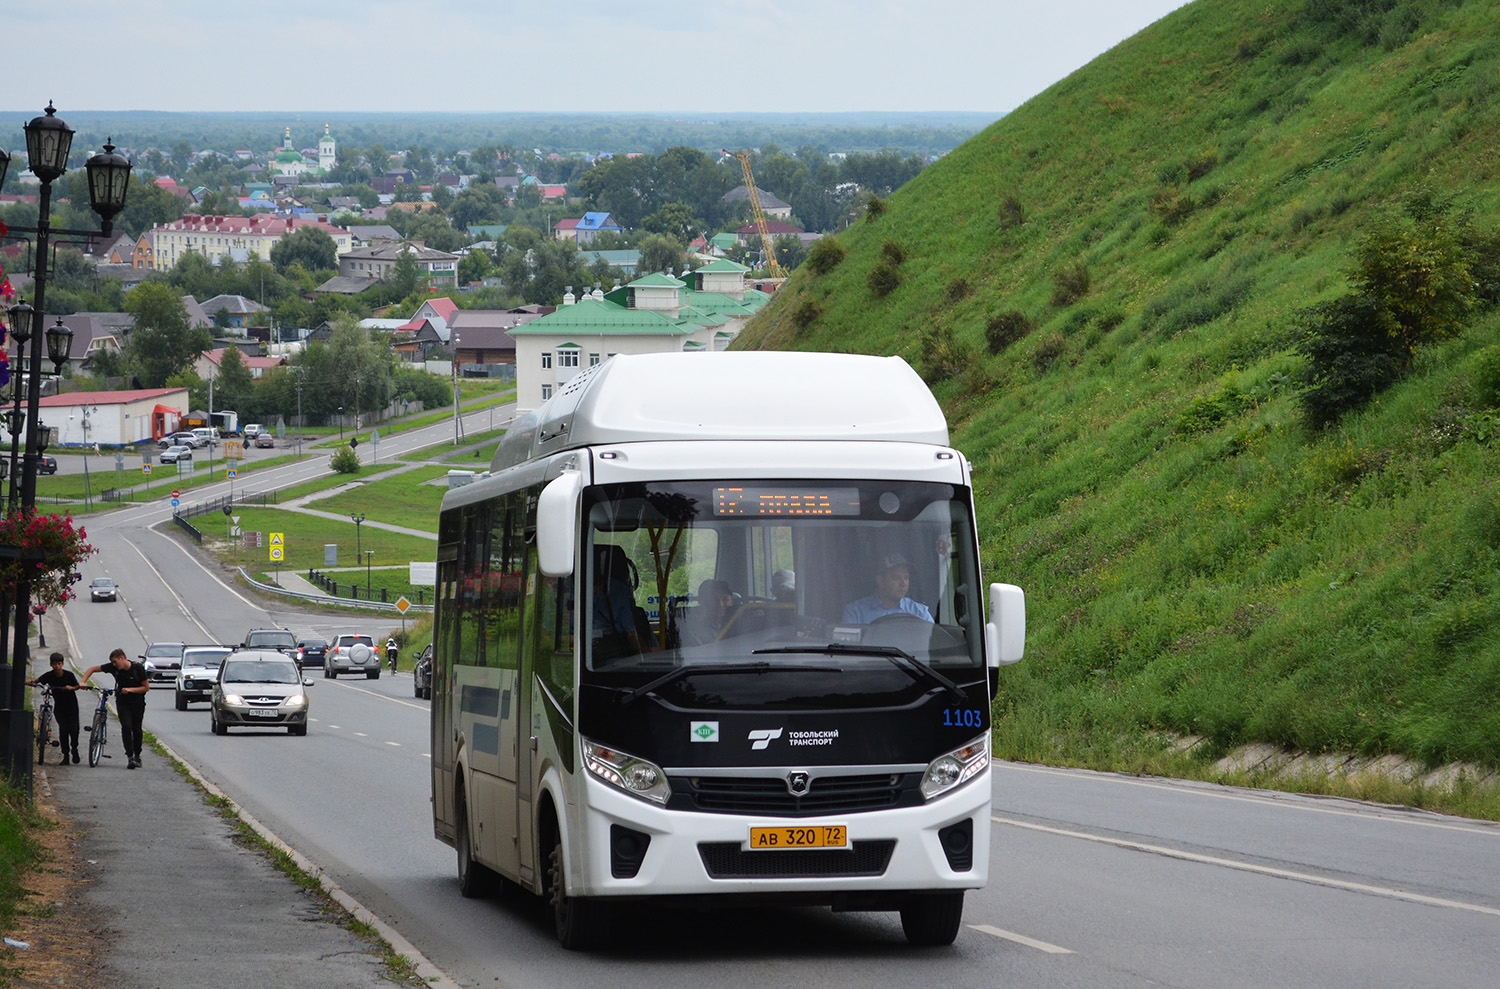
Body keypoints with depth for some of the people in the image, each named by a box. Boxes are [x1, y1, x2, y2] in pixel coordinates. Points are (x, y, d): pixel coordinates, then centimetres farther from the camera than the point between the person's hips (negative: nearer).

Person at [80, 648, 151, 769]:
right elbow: (92, 669, -1)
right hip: (122, 702, 1)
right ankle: (130, 758, -21)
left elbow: (146, 687, -10)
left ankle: (137, 756, 25)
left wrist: (130, 690, -22)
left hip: (137, 703, -1)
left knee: (136, 729, 4)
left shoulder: (138, 668, -15)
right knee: (126, 727, -17)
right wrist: (83, 682, -14)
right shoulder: (113, 667, -9)